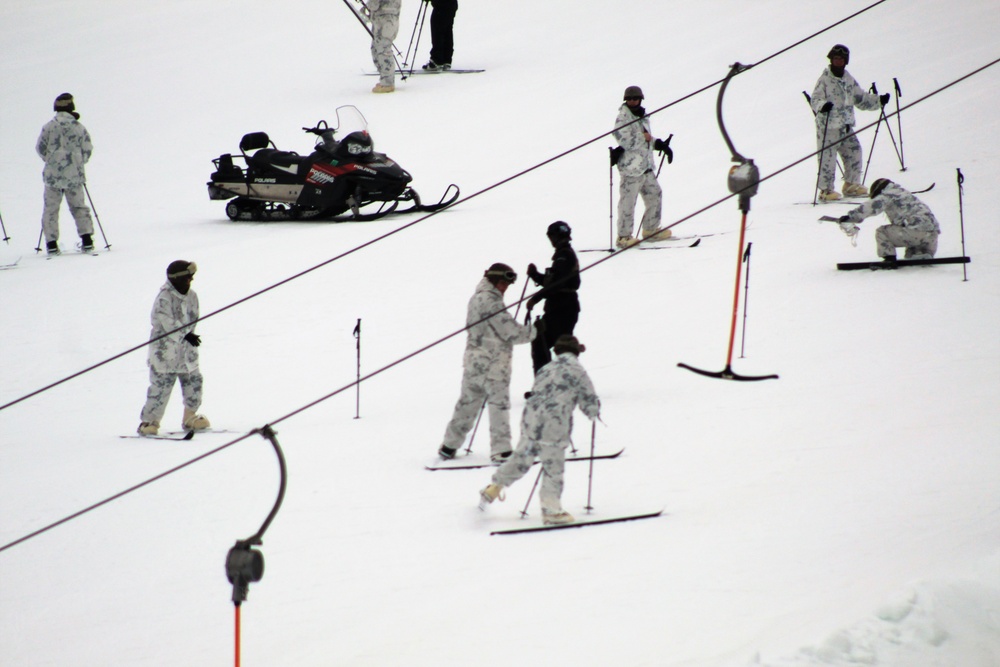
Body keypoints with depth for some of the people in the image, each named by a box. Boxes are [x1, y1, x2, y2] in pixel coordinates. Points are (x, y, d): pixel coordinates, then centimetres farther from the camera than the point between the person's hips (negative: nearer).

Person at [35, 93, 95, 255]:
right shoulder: (79, 127, -2)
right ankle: (86, 239, 4)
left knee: (51, 208, 5)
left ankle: (51, 243, -1)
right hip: (74, 175, 1)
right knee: (79, 207, 13)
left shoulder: (49, 127, -4)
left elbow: (40, 148, 0)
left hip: (53, 175, -1)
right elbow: (87, 150, 1)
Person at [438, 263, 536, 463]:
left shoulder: (477, 298, 13)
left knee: (468, 401, 15)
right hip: (493, 362, -9)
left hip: (473, 361, 9)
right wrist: (533, 331, -2)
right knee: (499, 403, -4)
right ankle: (500, 449, -6)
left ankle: (449, 445, 20)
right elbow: (510, 332, -15)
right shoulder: (491, 302, -15)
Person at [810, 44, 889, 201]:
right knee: (828, 157, -7)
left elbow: (861, 99, 21)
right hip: (828, 126, -7)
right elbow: (815, 99, -14)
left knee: (854, 152, 6)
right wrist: (822, 105, -36)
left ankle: (851, 185, 20)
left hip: (846, 126, 7)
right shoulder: (825, 79, -7)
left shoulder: (849, 80, 13)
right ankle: (826, 190, 2)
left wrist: (879, 101, 12)